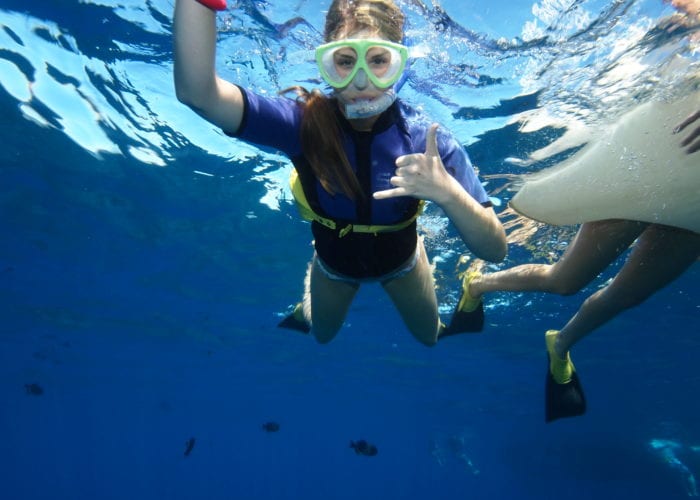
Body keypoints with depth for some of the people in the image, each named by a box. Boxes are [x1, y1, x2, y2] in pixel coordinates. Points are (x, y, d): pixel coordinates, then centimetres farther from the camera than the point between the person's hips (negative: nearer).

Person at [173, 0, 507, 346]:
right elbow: (198, 93, -50)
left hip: (400, 260, 0)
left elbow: (496, 251, -35)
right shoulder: (303, 122, -33)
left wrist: (448, 192, -54)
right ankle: (308, 299, 60)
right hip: (334, 261, 0)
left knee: (428, 337, 27)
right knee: (322, 335, 28)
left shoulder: (426, 141, -33)